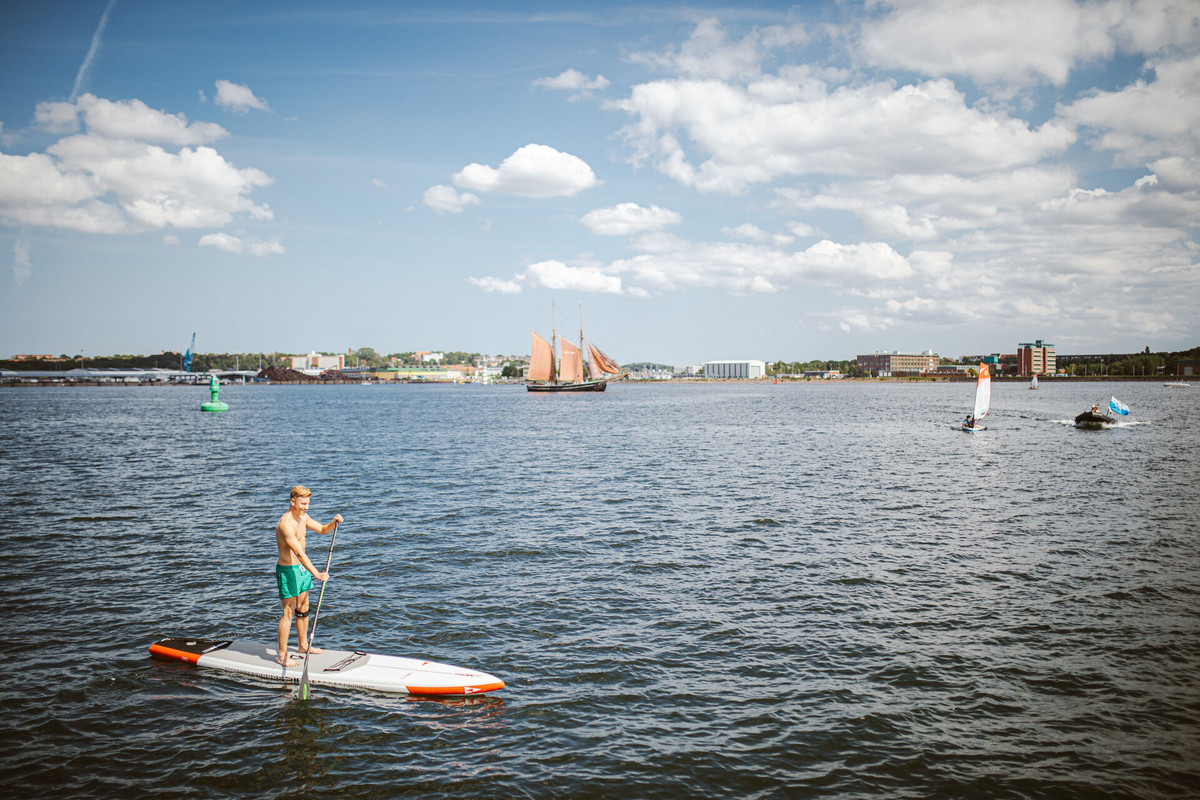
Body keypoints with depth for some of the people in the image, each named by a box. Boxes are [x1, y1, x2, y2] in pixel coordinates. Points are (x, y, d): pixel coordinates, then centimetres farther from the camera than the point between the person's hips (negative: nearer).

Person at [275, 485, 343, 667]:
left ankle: (303, 646, 32)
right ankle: (282, 655, 6)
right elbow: (299, 553, -33)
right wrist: (316, 574, -39)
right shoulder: (286, 524, -26)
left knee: (303, 609, 18)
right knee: (288, 613, -3)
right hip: (287, 570, -9)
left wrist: (334, 523, -8)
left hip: (302, 568, 9)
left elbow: (322, 529, 15)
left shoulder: (303, 517, 3)